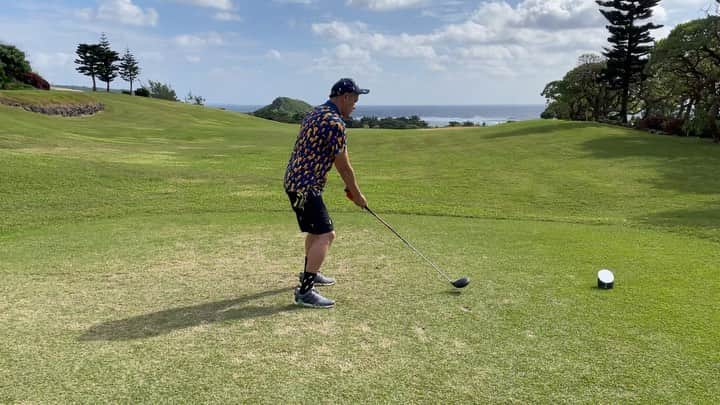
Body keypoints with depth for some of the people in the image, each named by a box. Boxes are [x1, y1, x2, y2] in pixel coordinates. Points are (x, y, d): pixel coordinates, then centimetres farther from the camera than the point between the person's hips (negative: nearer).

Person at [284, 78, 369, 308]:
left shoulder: (315, 114, 14)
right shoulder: (335, 122, -17)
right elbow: (343, 166, -12)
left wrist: (349, 186, 20)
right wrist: (356, 194, 2)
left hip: (296, 180, 10)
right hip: (305, 186, -10)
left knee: (317, 230, 25)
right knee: (325, 235, -12)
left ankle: (309, 273, 42)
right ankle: (305, 292, -14)